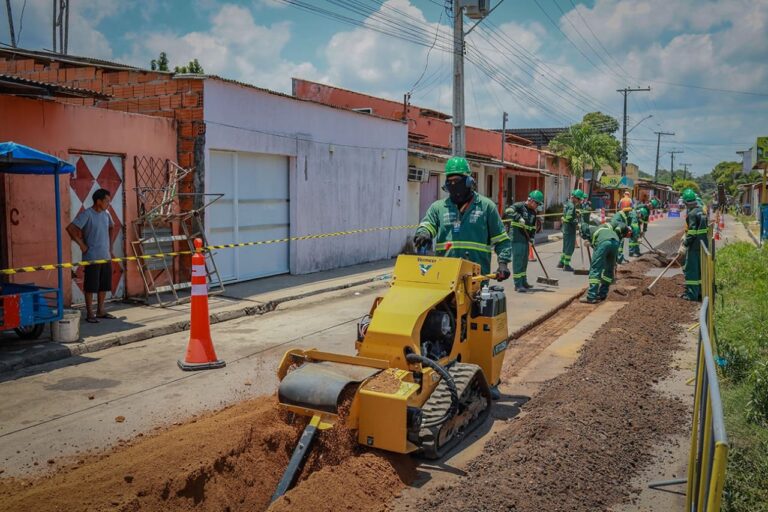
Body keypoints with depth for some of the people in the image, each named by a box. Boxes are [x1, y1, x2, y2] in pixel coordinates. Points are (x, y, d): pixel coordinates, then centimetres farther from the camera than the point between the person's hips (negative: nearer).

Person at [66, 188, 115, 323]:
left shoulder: (106, 214, 9)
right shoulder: (86, 214, -12)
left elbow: (111, 227, 29)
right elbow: (70, 228, -20)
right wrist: (82, 245, -16)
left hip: (106, 256, 7)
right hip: (92, 257, -7)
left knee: (104, 285, 12)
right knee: (91, 286, -1)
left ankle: (100, 310, 23)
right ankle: (89, 313, 6)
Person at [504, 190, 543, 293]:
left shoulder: (533, 212, 15)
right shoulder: (519, 206, -10)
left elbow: (533, 226, 23)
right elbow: (508, 212, -27)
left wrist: (532, 237, 8)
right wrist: (519, 217, -37)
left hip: (525, 239, 8)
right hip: (516, 239, -8)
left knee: (524, 261, 16)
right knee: (518, 260, -8)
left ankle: (523, 282, 28)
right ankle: (518, 285, -6)